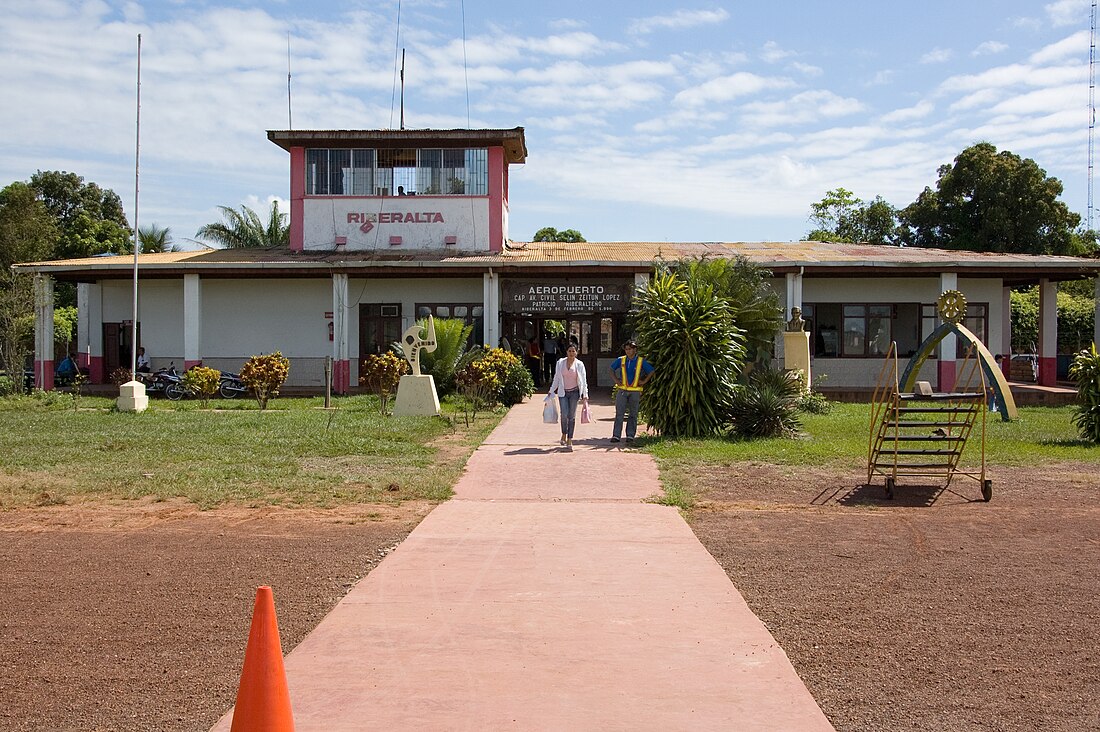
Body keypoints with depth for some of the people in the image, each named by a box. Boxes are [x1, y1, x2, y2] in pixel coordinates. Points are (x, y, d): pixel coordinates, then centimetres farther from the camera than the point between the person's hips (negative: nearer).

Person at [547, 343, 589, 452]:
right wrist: (551, 392, 10)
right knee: (564, 414, -13)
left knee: (572, 416, -1)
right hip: (562, 392, 0)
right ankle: (564, 435, 13)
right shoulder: (560, 363, 4)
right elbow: (556, 378, 12)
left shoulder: (579, 364, 2)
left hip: (574, 392, 0)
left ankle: (569, 441, 4)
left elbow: (584, 381, 2)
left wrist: (585, 395, -5)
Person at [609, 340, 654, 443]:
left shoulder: (641, 361, 0)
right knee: (619, 413, -4)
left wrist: (644, 381, 1)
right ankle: (616, 435, -4)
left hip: (635, 391, -1)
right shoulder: (621, 360, 5)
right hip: (622, 390, 1)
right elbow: (612, 369, 18)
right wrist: (616, 380, 7)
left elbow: (651, 371, 8)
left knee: (633, 414, 5)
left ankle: (630, 436, 11)